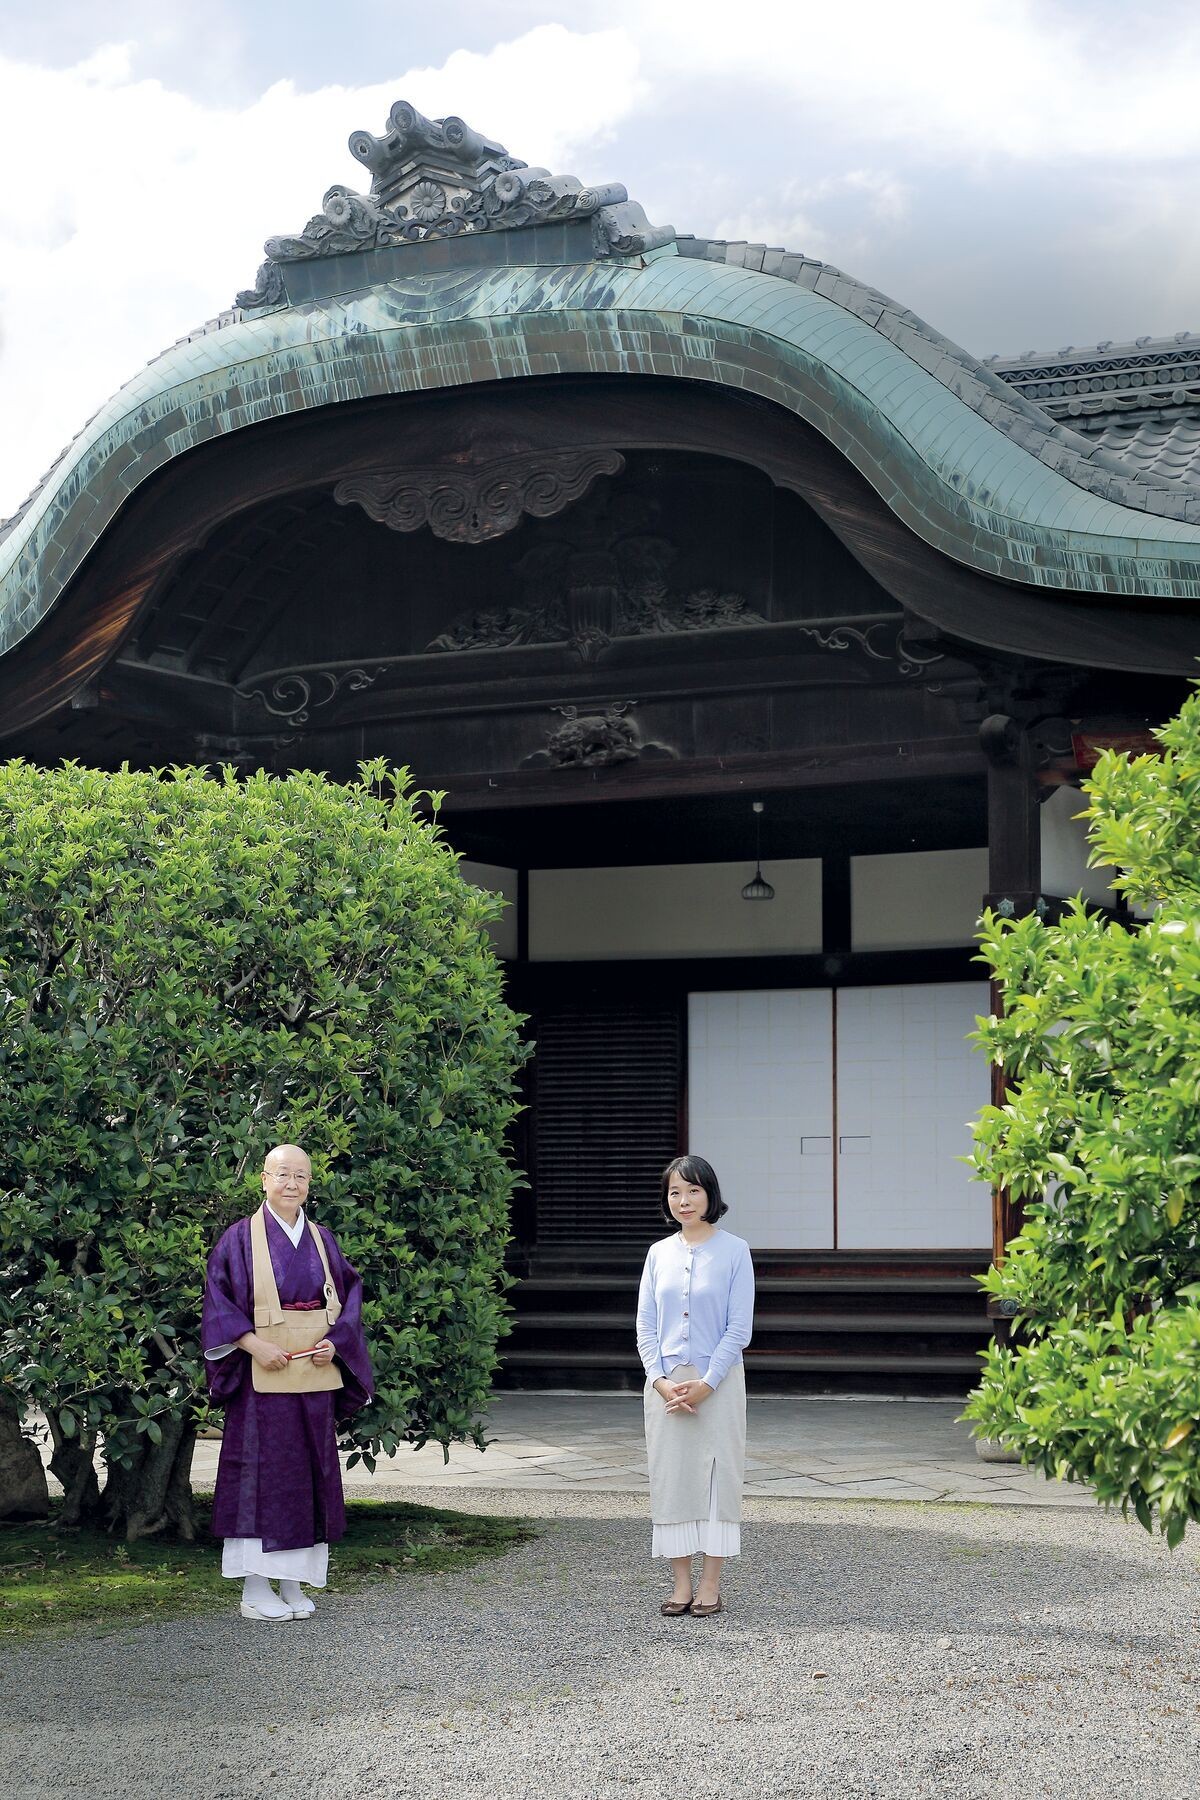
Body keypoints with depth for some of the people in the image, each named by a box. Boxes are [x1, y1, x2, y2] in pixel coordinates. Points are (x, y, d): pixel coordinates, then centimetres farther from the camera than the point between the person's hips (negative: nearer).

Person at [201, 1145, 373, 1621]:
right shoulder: (241, 1238, -2)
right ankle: (254, 1590, 0)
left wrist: (335, 1341, -4)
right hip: (263, 1377, -5)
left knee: (310, 1473, 5)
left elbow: (349, 1294, 13)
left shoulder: (322, 1240, 12)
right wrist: (255, 1345, -17)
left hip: (315, 1377, 5)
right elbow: (219, 1300, -6)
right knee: (261, 1472, -5)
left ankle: (294, 1583, 13)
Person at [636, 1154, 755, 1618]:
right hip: (665, 1382, 3)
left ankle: (710, 1584, 5)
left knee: (716, 1474, -1)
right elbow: (645, 1327, 7)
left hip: (718, 1380, -3)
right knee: (670, 1477, 3)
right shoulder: (659, 1253, 7)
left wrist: (705, 1384, -13)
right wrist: (661, 1381, -7)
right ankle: (681, 1584, 10)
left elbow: (739, 1328, -6)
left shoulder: (733, 1251, -3)